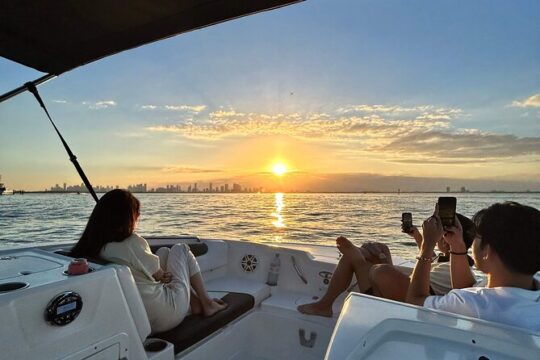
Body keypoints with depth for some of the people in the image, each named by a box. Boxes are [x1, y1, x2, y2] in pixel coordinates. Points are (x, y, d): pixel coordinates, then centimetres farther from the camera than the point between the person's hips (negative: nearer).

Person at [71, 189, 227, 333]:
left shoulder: (91, 249, -5)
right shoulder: (133, 242, -25)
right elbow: (160, 275, -9)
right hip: (167, 316, -7)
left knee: (164, 251, 20)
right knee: (181, 249, 12)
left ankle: (196, 304, 27)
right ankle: (207, 303, 23)